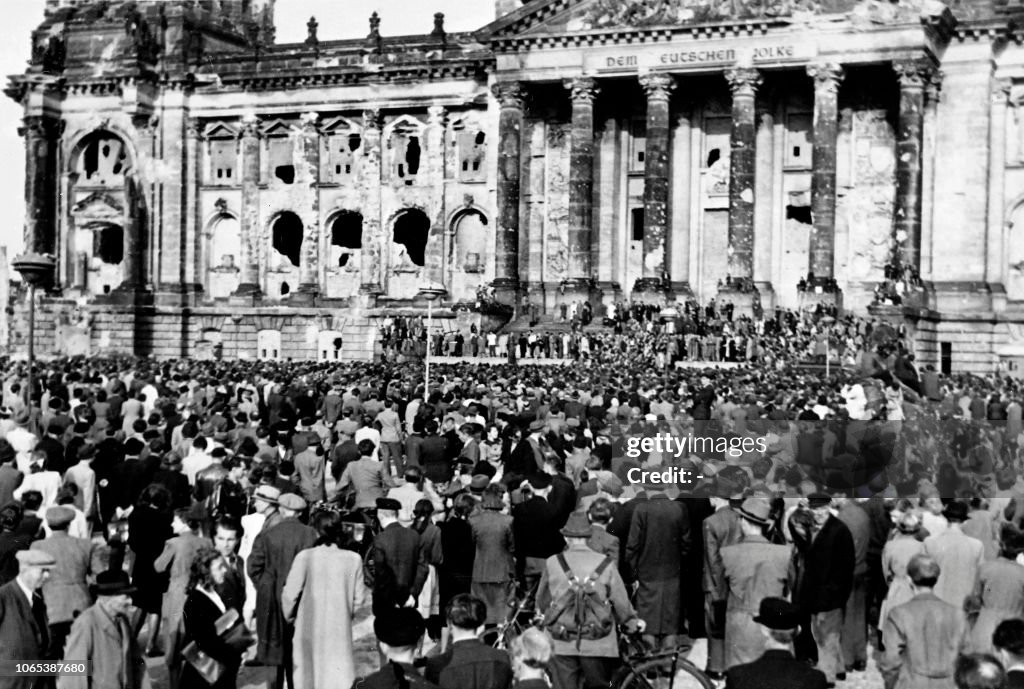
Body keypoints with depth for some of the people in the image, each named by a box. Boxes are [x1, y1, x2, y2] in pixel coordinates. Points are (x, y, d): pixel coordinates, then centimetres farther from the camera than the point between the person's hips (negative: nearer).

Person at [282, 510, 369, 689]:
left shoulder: (305, 557, -12)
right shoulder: (354, 559, -7)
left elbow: (290, 594, -8)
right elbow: (359, 598, -1)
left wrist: (290, 617, 11)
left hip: (309, 628, 0)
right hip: (340, 630, 1)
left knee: (309, 671, 15)